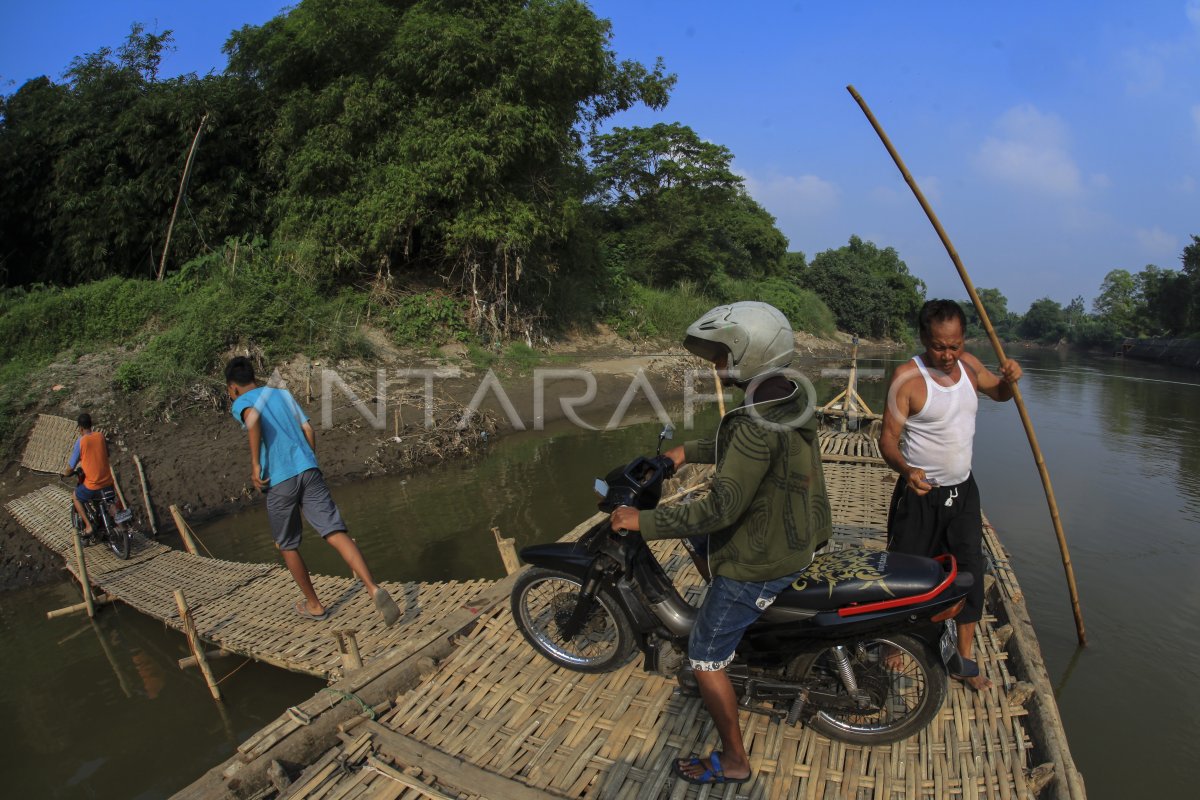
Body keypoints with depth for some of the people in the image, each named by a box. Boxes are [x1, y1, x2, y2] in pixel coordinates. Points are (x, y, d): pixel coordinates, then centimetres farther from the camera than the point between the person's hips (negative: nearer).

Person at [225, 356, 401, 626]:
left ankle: (314, 605, 27)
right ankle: (374, 588, -25)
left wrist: (255, 464, -17)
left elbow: (253, 416, -18)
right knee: (336, 533, -7)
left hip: (278, 481, -3)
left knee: (287, 546, 17)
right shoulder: (283, 394, 20)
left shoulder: (240, 403, 7)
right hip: (309, 471, 3)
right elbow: (308, 430, 13)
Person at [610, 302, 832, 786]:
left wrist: (642, 521, -25)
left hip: (758, 564, -9)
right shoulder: (793, 400, -2)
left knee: (705, 658, 8)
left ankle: (733, 761, 26)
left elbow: (721, 509, -33)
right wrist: (689, 452, 15)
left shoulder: (758, 425, -31)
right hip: (798, 543, 9)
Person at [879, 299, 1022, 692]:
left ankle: (965, 660, 26)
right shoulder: (907, 377, -18)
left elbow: (999, 393, 22)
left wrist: (1010, 379, -2)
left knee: (970, 571, 11)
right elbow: (888, 437, -19)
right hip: (920, 493, -6)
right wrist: (905, 469, -38)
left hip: (963, 490, 6)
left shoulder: (968, 365, 2)